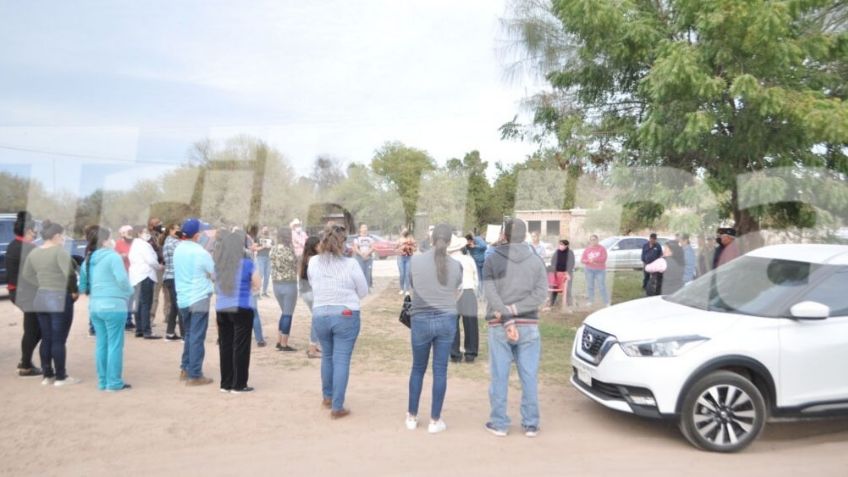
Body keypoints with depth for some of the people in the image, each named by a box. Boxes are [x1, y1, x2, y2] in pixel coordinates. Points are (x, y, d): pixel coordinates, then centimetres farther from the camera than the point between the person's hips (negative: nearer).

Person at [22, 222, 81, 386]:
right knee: (59, 340, -2)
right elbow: (69, 273, -27)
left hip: (41, 298, 7)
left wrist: (43, 285, 13)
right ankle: (61, 377, 5)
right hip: (60, 299, -7)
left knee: (46, 339, 13)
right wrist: (74, 291, -13)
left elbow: (27, 274, 16)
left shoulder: (34, 253, 8)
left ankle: (48, 375, 19)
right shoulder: (59, 251, -16)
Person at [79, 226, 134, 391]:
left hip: (94, 306, 7)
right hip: (113, 306, -7)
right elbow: (122, 279, -17)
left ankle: (103, 381, 17)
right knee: (115, 344, -1)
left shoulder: (88, 260, 12)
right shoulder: (112, 256, -10)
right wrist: (129, 294, -1)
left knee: (101, 344, 12)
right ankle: (114, 382, 1)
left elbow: (82, 286, 16)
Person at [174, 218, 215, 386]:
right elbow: (215, 274, -6)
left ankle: (185, 369, 27)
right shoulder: (201, 253, -15)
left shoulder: (178, 250, 7)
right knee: (197, 337, -2)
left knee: (188, 335, 20)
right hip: (199, 299, -7)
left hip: (183, 298, 7)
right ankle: (194, 375, 2)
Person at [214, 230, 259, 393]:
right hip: (241, 309, -4)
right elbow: (258, 285, 0)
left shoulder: (218, 264, 2)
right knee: (240, 347, 3)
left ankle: (226, 383, 18)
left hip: (221, 309, 4)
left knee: (225, 346, 11)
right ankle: (238, 385, 6)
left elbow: (216, 284, 13)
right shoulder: (247, 263, -9)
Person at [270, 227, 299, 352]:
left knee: (284, 312, 21)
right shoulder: (288, 249, -16)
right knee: (288, 314, 2)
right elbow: (295, 265, -8)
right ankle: (284, 345, 6)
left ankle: (279, 341, 22)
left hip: (276, 284, 7)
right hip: (289, 284, -7)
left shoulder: (273, 249, 6)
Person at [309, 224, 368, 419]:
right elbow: (363, 292, -3)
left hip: (319, 315, 4)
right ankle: (337, 407, 4)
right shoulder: (350, 264, -13)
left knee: (327, 356, 23)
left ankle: (327, 396, 36)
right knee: (341, 360, 1)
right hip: (346, 316, -4)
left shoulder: (313, 262, -2)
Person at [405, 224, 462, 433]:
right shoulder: (456, 265, -5)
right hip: (447, 320, 0)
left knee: (418, 368, 16)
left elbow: (412, 285, 8)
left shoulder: (415, 261, -6)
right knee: (440, 370, 7)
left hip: (421, 320, 0)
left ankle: (412, 417, 25)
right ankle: (435, 420, 13)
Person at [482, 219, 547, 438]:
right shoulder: (536, 261, 3)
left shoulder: (492, 261, -1)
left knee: (499, 376, 7)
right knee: (529, 377, 8)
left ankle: (499, 424, 14)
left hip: (499, 327, -1)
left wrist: (507, 320, -15)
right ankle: (530, 424, 15)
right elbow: (540, 294, -7)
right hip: (528, 327, 1)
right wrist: (513, 311, -11)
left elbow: (491, 295, -11)